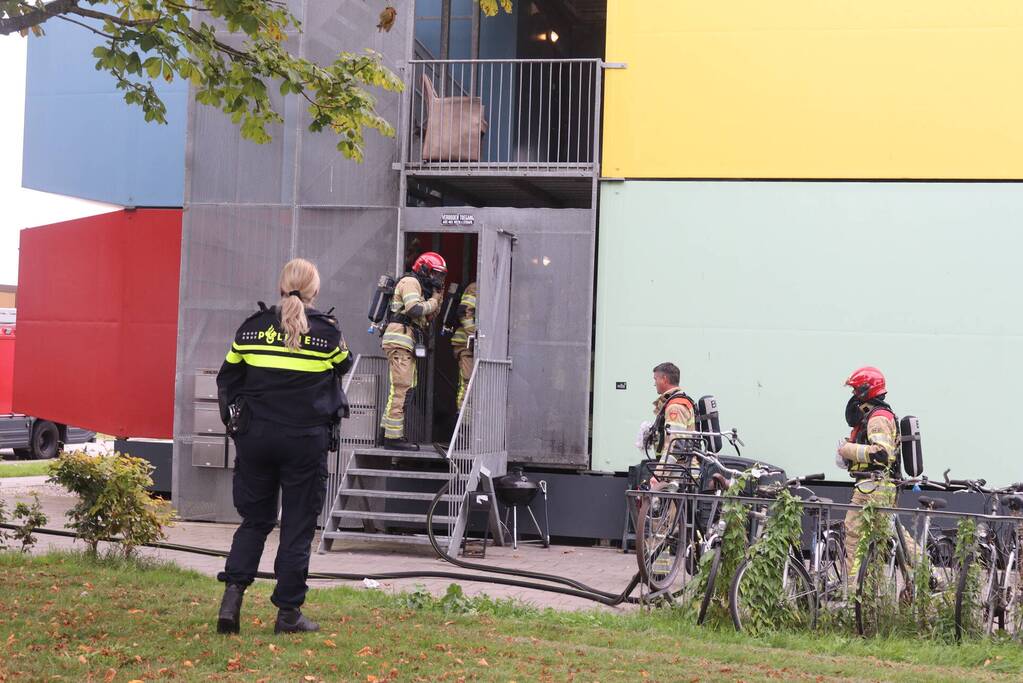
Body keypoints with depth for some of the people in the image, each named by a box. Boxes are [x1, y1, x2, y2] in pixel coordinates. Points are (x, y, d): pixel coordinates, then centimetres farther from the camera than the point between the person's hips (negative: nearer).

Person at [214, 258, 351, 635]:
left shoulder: (252, 327, 2)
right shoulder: (326, 331, -4)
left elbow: (227, 379, 8)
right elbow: (342, 366, 15)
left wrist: (234, 421, 19)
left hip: (255, 435, 3)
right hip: (306, 438, -2)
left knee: (254, 518, 15)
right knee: (298, 526, 6)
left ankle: (232, 593, -2)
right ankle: (288, 612, 8)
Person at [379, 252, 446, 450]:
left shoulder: (419, 285, 26)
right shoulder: (410, 282, -6)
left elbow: (427, 318, 22)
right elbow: (415, 309, -22)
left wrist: (437, 298, 12)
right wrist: (433, 302, -5)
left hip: (407, 344, 11)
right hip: (400, 341, -11)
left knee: (405, 389, 13)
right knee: (401, 388, -12)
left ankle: (388, 432, 17)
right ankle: (393, 436, -14)